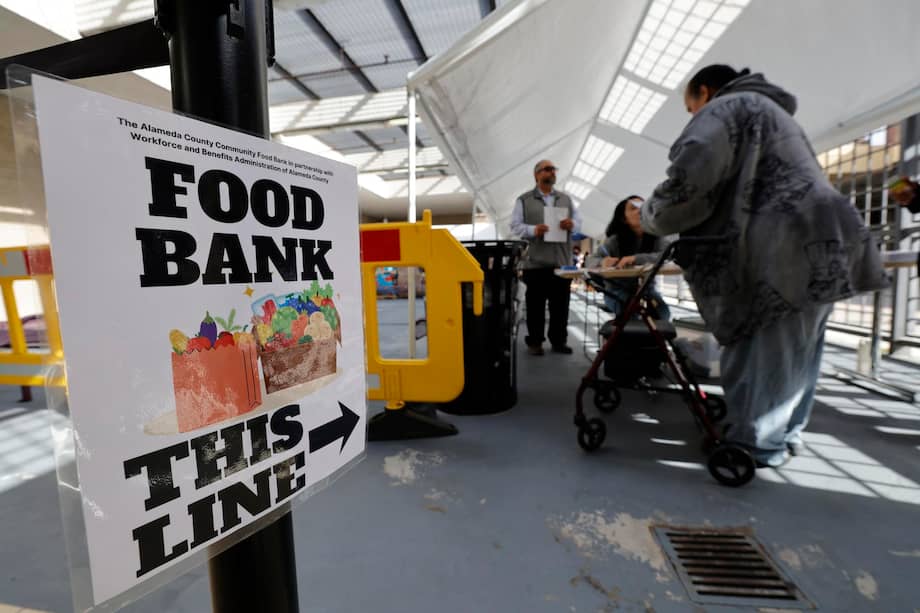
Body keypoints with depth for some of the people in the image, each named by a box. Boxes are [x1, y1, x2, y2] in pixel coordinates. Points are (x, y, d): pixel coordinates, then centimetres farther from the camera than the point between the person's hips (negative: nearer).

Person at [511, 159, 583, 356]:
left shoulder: (566, 199, 18)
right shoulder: (524, 200, 7)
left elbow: (579, 221, 14)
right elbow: (515, 226, 0)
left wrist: (572, 224, -10)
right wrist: (533, 230, -18)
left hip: (562, 261, 4)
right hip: (536, 262, -3)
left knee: (560, 304, 7)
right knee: (536, 305, 1)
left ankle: (558, 340, 18)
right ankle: (534, 341, 11)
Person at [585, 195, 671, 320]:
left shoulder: (656, 237, -11)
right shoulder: (615, 241, -15)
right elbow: (590, 260, -12)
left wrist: (636, 258, -42)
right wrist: (603, 262, -36)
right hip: (618, 289, -2)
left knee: (662, 314, -20)